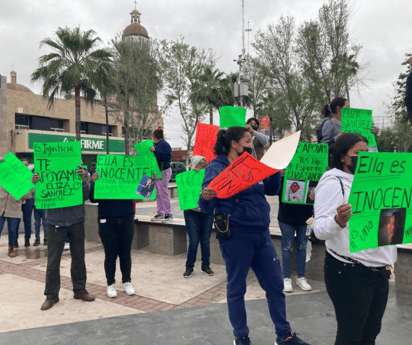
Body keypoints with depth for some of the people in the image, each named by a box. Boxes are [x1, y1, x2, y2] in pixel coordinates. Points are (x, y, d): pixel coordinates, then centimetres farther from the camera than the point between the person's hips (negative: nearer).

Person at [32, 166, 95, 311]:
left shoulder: (80, 171, -2)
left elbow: (85, 196, -6)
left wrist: (84, 180, -23)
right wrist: (36, 184, -20)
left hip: (76, 221, 1)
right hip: (55, 221, -1)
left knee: (78, 258, 12)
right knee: (53, 261, 5)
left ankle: (79, 290, 27)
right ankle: (51, 295, 20)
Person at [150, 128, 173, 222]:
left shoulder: (164, 144, -12)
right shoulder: (157, 144, 17)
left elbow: (166, 156, -25)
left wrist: (154, 151, -25)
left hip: (164, 172, -10)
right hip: (158, 172, 10)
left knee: (163, 193, -9)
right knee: (158, 194, 12)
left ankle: (168, 214, -4)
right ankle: (160, 214, 20)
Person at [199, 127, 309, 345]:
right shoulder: (217, 168, -9)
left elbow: (271, 189, 16)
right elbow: (207, 206, -14)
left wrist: (277, 170, 0)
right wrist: (206, 197, -37)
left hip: (261, 234, 7)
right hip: (236, 237, -6)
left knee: (275, 285, 13)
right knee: (237, 289, 10)